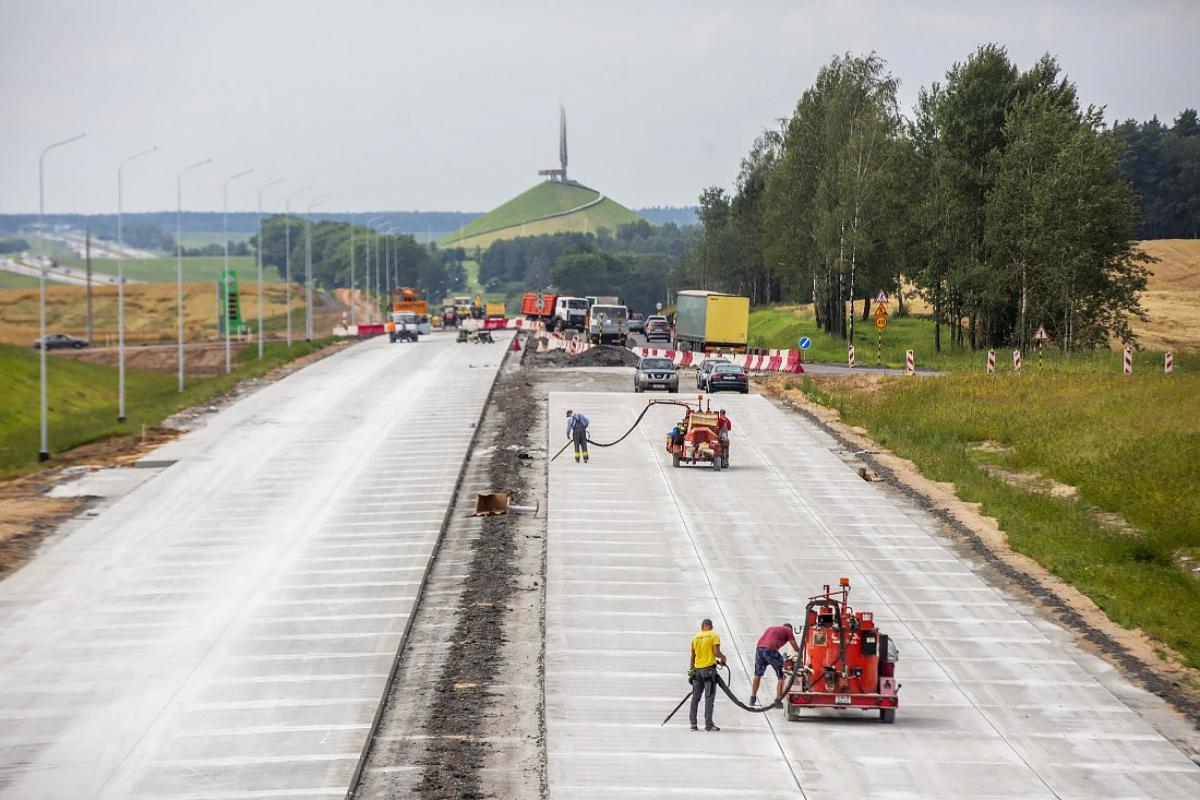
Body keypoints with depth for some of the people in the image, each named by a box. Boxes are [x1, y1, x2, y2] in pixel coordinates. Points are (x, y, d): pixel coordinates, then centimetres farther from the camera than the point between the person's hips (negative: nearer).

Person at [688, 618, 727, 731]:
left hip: (697, 669, 5)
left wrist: (691, 670, 21)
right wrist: (723, 657, 7)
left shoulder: (695, 638, 10)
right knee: (709, 697, -3)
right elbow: (716, 652, -14)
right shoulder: (714, 636, -4)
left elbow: (693, 657, 14)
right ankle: (708, 724, -6)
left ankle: (693, 723, 10)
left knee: (695, 697, 11)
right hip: (709, 669, -5)